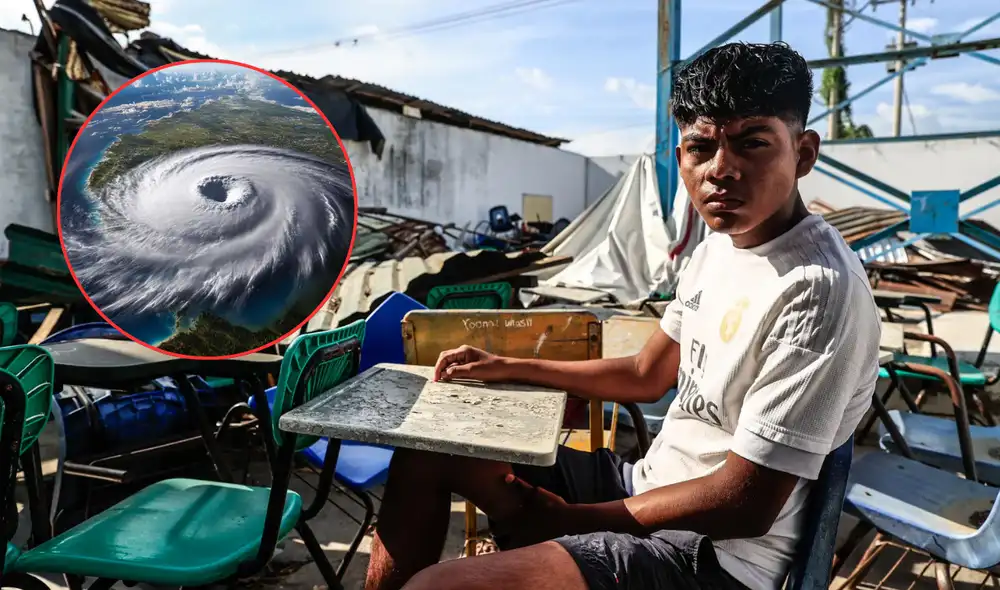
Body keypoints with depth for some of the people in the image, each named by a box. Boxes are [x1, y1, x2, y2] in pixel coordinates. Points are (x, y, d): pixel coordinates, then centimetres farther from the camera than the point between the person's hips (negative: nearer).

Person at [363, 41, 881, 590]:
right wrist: (507, 368, 11)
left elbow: (746, 506, -22)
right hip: (646, 485, 9)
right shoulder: (717, 247, 4)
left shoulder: (820, 292, -24)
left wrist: (569, 519, -12)